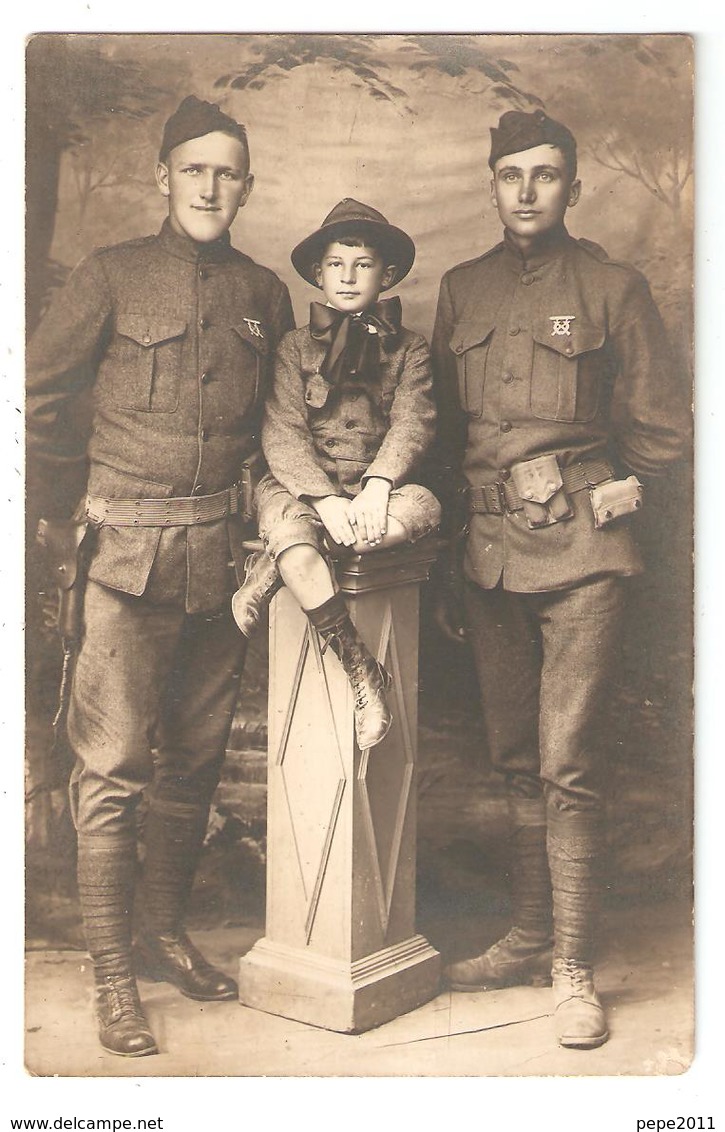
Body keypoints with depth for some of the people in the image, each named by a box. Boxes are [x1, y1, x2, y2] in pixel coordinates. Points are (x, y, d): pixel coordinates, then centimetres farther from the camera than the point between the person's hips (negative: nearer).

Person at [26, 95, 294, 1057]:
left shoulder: (264, 294, 11)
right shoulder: (112, 276, 0)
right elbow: (38, 392, 3)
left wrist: (250, 493, 11)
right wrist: (89, 491, 4)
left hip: (224, 552, 4)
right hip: (132, 548, -4)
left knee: (195, 756, 11)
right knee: (113, 762, -3)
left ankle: (164, 934, 27)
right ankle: (114, 976, 6)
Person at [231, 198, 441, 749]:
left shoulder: (409, 348, 11)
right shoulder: (296, 346, 9)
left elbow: (413, 424, -3)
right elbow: (281, 434, -4)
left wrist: (376, 486, -23)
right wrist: (326, 499, -20)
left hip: (375, 492, 2)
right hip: (301, 486, -1)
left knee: (424, 505, -33)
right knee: (296, 546, -35)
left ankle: (270, 566, -26)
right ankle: (363, 670, -20)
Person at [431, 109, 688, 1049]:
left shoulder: (612, 287, 3)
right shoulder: (462, 291, 14)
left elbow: (663, 426, 7)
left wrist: (596, 495, 4)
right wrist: (452, 559, 12)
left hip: (580, 554, -4)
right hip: (487, 551, 4)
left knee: (567, 763, -6)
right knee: (517, 759, 11)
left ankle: (573, 968, 5)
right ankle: (531, 939, 23)